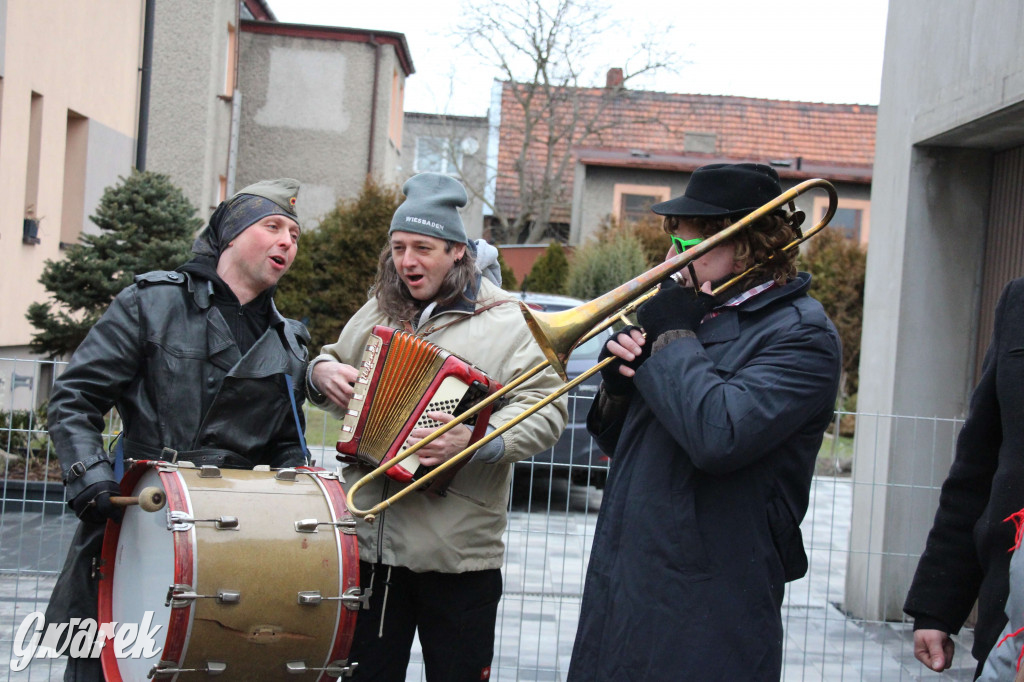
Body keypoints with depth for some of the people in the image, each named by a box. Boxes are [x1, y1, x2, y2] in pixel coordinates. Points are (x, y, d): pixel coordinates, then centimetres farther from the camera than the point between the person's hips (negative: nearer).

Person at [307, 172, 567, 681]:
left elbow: (545, 412, -14)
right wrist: (321, 371, 3)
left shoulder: (506, 323, -6)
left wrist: (478, 441, -30)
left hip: (457, 557, -4)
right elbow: (338, 359, 28)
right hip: (366, 547, 5)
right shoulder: (377, 313, 12)